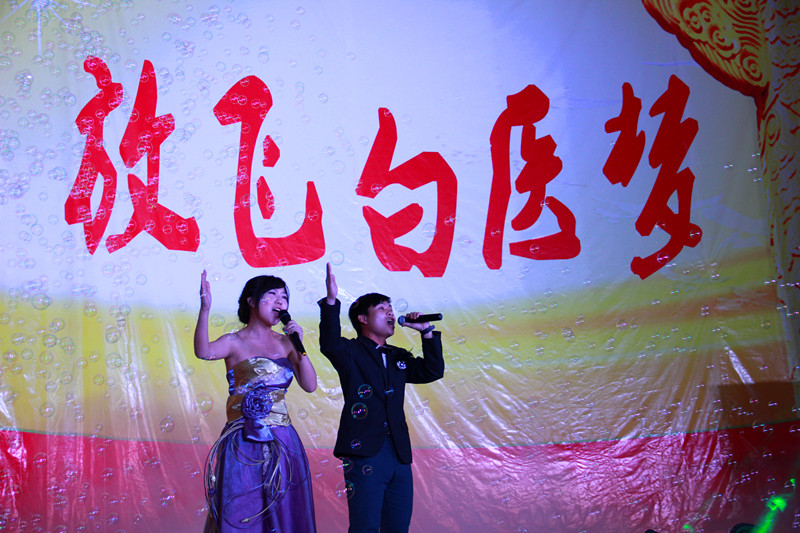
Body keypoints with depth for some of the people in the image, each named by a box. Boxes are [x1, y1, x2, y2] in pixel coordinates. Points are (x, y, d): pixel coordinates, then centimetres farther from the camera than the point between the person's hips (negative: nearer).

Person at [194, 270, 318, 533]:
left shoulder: (285, 343, 10)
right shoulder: (235, 342, -2)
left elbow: (310, 385, 3)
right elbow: (203, 352, -24)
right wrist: (205, 308, -37)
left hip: (282, 443, 4)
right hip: (244, 444, -4)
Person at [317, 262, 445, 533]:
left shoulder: (398, 358, 21)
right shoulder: (351, 352, 1)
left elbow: (433, 371, 15)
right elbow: (329, 344, -20)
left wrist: (427, 332, 7)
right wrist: (331, 301, -32)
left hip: (399, 455, 6)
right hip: (364, 454, -6)